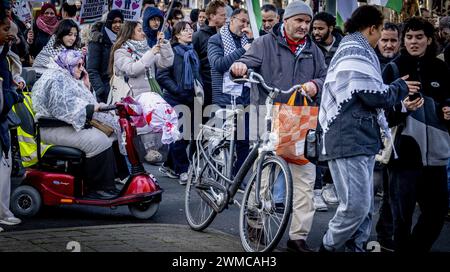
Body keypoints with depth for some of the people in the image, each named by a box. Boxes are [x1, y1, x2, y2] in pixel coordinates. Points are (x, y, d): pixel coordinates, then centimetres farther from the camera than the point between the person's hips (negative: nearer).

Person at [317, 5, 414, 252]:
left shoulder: (347, 50, 26)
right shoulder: (358, 52, -10)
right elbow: (374, 96, -16)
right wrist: (401, 88, 2)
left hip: (360, 141, 11)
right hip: (350, 142, -11)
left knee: (364, 207, 9)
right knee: (356, 206, -14)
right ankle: (328, 248, -3)